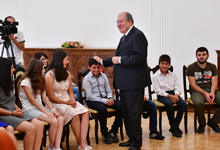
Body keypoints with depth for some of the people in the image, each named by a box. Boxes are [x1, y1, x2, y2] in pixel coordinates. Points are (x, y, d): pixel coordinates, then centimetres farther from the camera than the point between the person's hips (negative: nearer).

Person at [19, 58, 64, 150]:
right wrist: (46, 112, -19)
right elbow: (32, 100, -13)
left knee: (60, 119, -18)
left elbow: (44, 98, 8)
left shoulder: (40, 81, 15)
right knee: (54, 121, -27)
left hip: (40, 108, 8)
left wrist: (52, 110, -8)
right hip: (29, 109, -8)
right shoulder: (25, 82, -10)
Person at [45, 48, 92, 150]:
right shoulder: (49, 75, -7)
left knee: (85, 112, -23)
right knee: (75, 114, -32)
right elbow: (51, 97, -7)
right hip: (56, 104, -6)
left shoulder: (67, 74, 15)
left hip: (68, 102, 6)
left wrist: (72, 100, -6)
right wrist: (66, 102, -14)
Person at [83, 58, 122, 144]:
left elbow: (108, 90, 16)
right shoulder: (87, 79, -4)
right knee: (102, 109, -38)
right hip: (92, 101, -5)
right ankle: (104, 133, -15)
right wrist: (105, 101, -19)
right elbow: (89, 96, -11)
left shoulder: (104, 76, 12)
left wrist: (110, 99, -9)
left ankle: (113, 131, -6)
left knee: (120, 106, -21)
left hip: (105, 98, 5)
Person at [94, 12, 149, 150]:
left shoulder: (137, 35, -12)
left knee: (134, 112, -4)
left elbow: (139, 57, -22)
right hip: (125, 82, 10)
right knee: (126, 112, 17)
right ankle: (131, 139, 28)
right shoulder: (124, 38, 19)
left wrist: (120, 60, -20)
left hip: (134, 82, -10)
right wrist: (103, 61, 27)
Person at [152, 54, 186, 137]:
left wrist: (176, 95, -13)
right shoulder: (155, 76, 0)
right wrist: (169, 96, -19)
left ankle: (175, 126, -19)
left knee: (183, 103, -24)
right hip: (162, 95, -5)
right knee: (169, 103, -37)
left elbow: (177, 87, 10)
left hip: (172, 93, 5)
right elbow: (158, 90, -9)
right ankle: (172, 124, -18)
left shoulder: (172, 75, 15)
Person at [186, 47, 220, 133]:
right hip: (197, 91, -4)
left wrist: (212, 93, -19)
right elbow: (193, 85, -8)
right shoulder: (191, 68, -2)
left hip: (211, 90, 4)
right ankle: (202, 123, -9)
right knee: (198, 103, -39)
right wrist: (205, 93, -21)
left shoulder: (212, 67, 11)